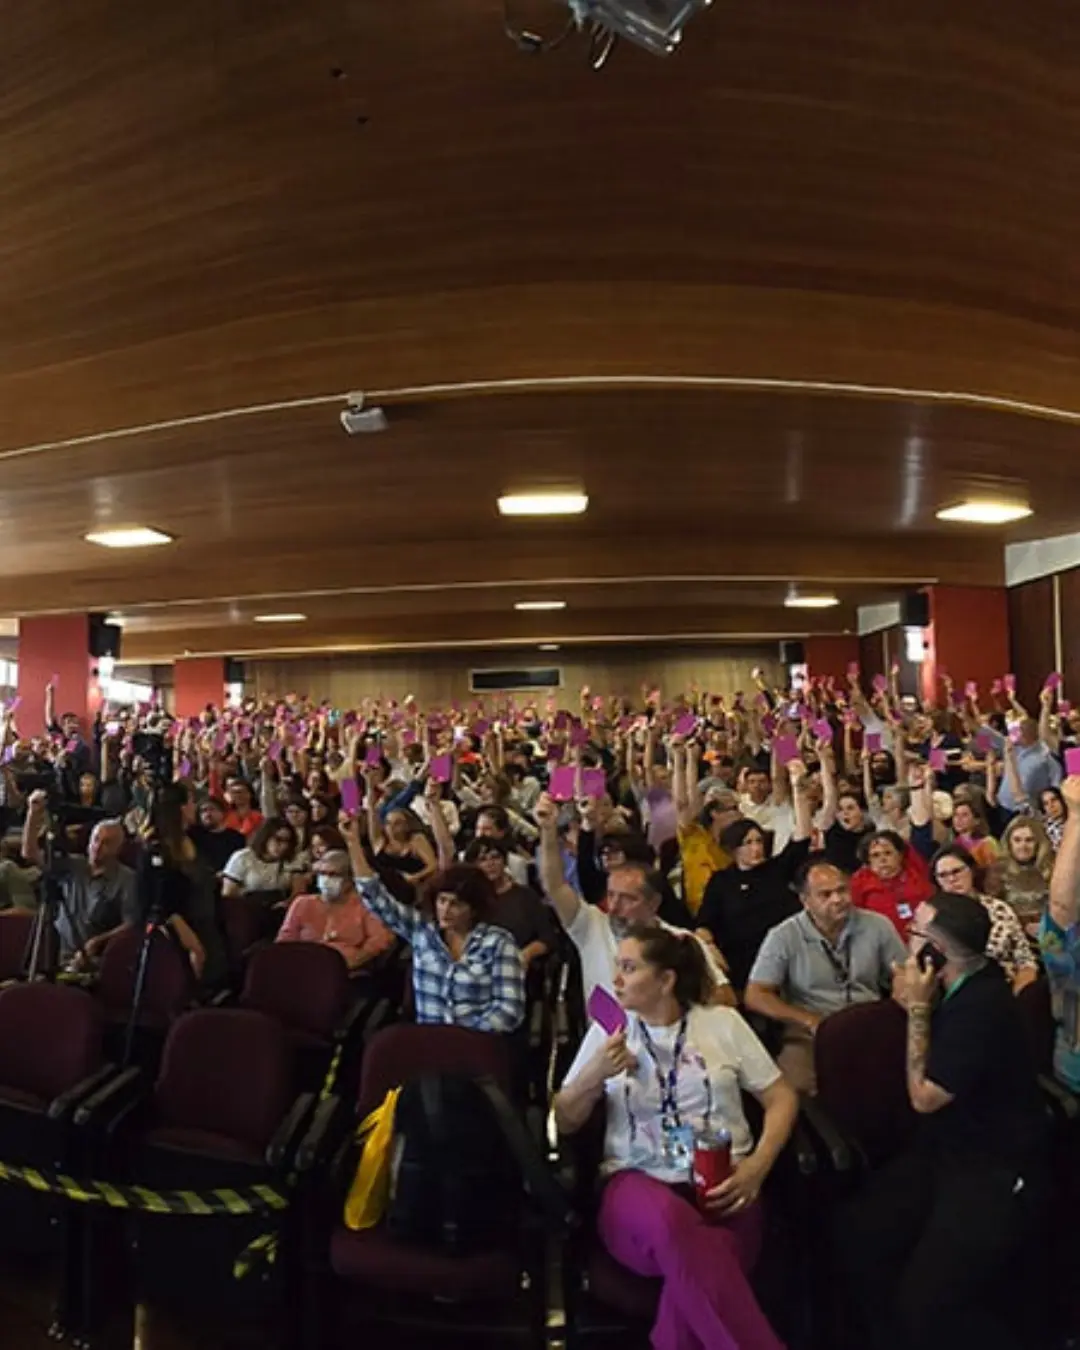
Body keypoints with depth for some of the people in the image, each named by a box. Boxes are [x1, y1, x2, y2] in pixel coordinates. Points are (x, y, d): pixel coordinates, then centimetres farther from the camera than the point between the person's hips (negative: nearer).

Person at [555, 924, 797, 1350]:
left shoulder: (723, 1022, 7)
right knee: (671, 1220, -37)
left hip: (721, 1188, 0)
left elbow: (781, 1098, 9)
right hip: (638, 1184, 1)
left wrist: (758, 1166, -7)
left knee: (690, 1253, -37)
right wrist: (594, 1075, -9)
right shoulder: (609, 1031, 10)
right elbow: (565, 1123, 10)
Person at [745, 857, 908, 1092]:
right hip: (811, 1033, -3)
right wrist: (810, 1021, -17)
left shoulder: (878, 926, 2)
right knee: (798, 1086, -30)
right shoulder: (784, 937, -6)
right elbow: (755, 996, -6)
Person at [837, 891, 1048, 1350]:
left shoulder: (982, 1006, -26)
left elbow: (924, 1096, -17)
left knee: (924, 1305, -20)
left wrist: (919, 1008, -16)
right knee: (856, 1233, -5)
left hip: (995, 1175, -8)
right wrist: (917, 1000, 0)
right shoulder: (963, 986, 2)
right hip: (947, 1152, 8)